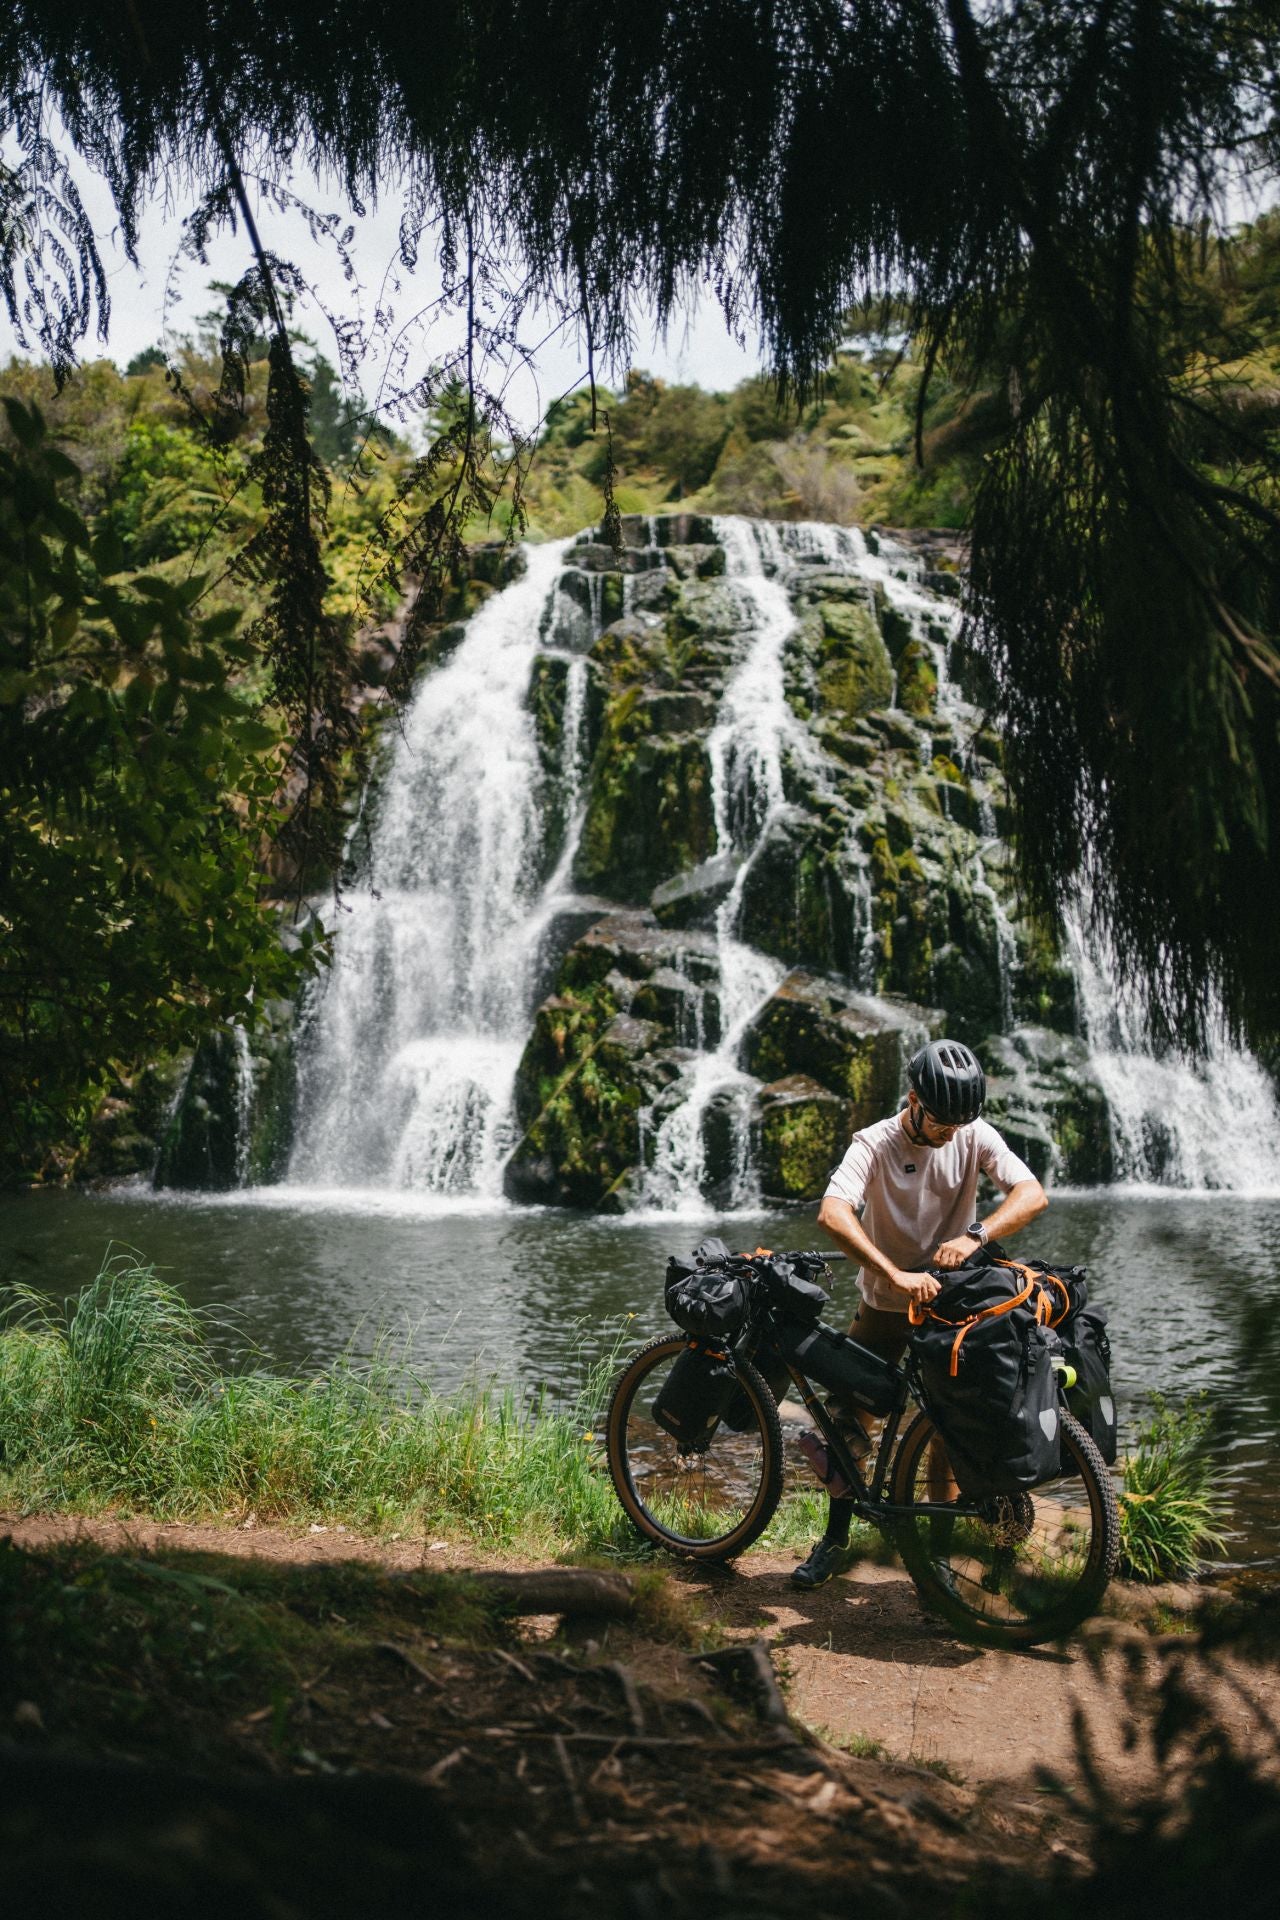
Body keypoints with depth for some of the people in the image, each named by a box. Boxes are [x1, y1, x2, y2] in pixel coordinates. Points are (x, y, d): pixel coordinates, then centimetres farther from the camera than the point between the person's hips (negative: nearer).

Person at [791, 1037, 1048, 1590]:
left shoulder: (975, 1136, -13)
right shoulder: (874, 1144, -20)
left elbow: (1033, 1194, -24)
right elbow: (832, 1214, -36)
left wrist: (975, 1236, -41)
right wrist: (894, 1275, -47)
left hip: (950, 1298, 1)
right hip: (883, 1301, -1)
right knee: (849, 1412, 0)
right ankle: (836, 1540, 14)